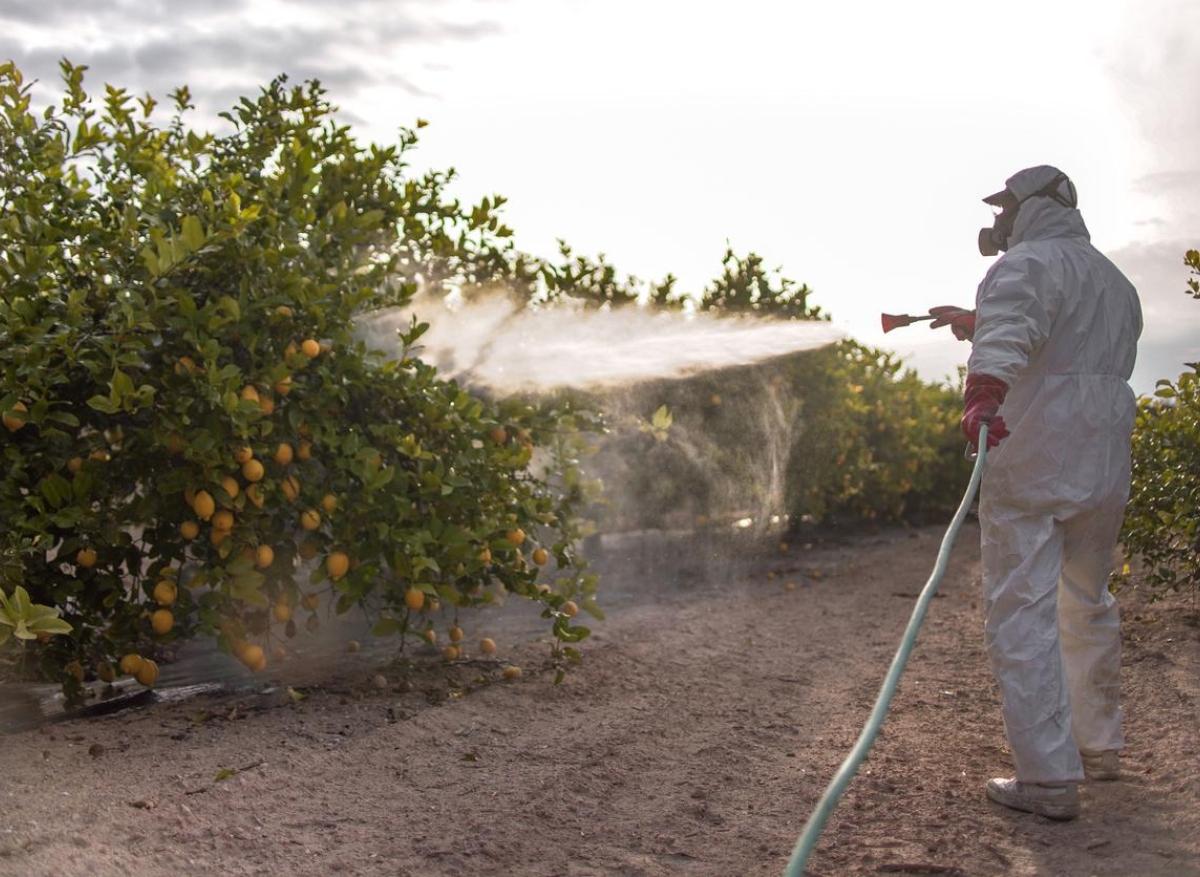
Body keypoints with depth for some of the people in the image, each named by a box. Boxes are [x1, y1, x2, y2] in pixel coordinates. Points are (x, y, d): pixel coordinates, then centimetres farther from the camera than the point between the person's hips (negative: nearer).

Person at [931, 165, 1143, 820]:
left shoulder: (1029, 264, -6)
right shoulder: (1116, 282, 22)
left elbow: (1011, 328, -29)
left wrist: (984, 392, -46)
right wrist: (975, 322, 43)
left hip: (1030, 464, -9)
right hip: (1105, 465, 9)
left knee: (1021, 613, -6)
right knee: (1088, 603, 22)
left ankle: (1048, 777, -8)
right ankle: (1099, 745, 34)